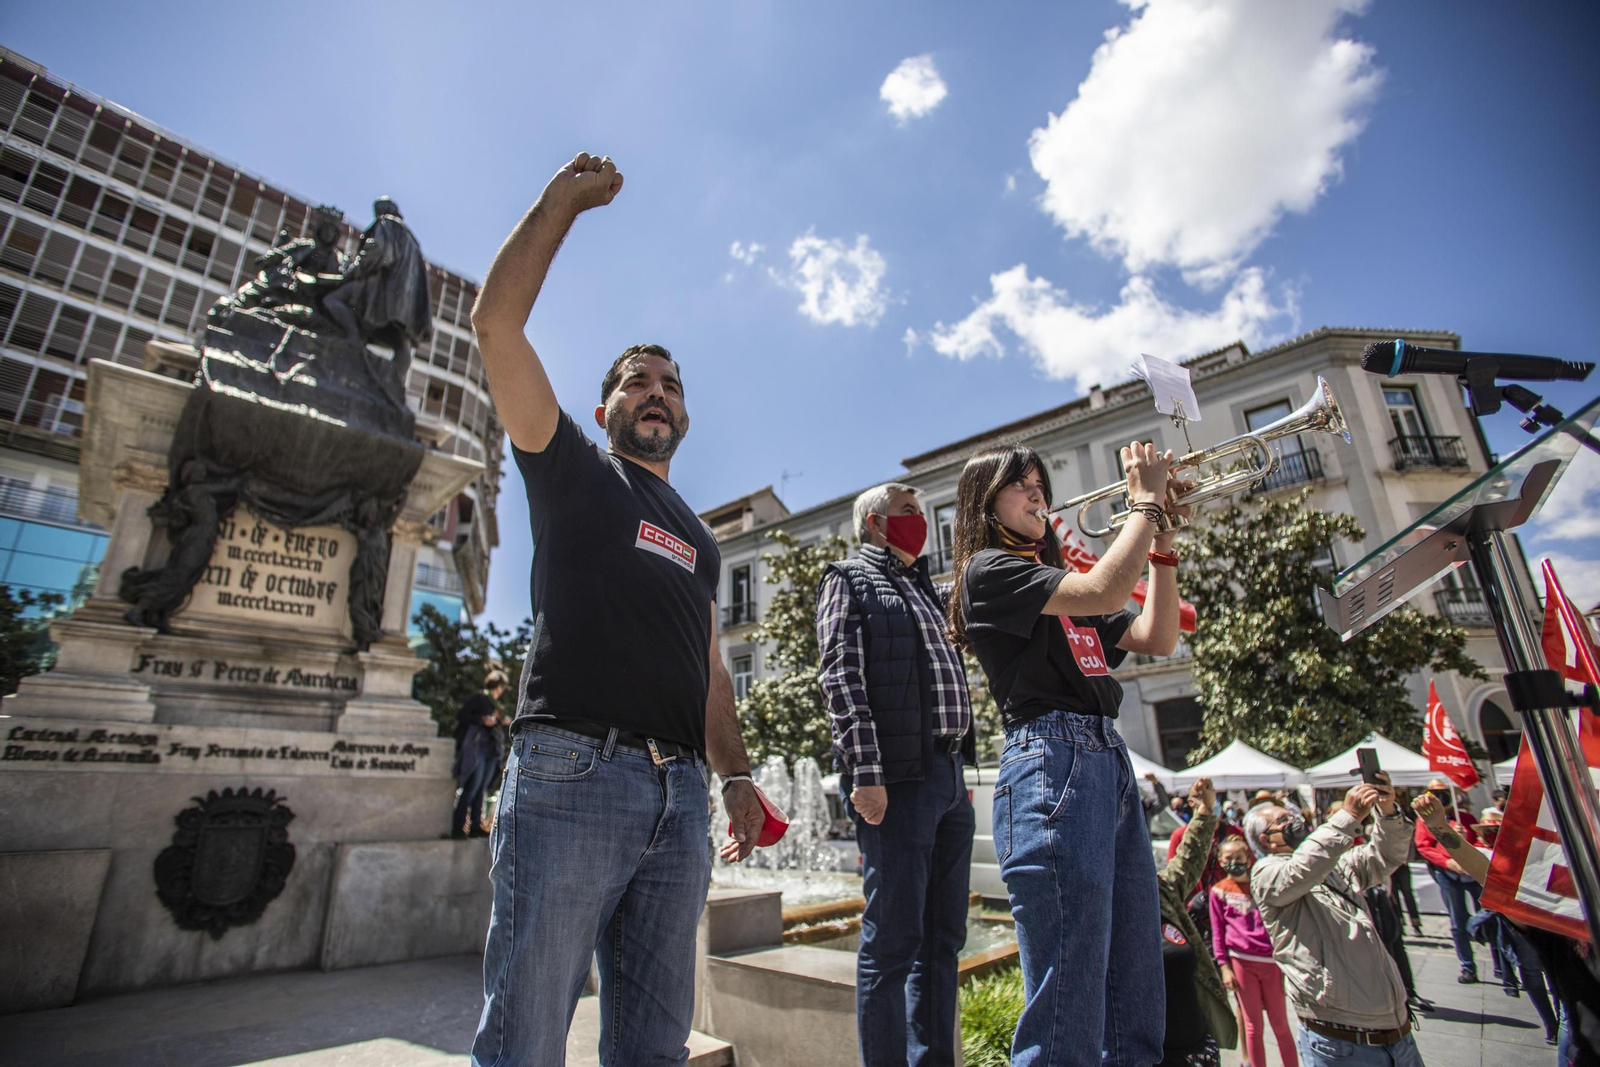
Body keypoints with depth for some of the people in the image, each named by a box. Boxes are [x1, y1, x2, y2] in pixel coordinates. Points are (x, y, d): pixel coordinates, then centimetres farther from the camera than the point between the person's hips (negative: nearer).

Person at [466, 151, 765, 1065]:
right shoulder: (570, 469, 11)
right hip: (573, 774, -5)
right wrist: (566, 198, 6)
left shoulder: (699, 539, 24)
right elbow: (497, 323, 2)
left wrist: (735, 774, 10)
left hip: (681, 793, 5)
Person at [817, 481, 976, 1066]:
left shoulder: (924, 588, 24)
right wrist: (864, 771, -18)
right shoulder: (850, 578, 2)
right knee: (893, 941, -2)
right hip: (896, 777, -8)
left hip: (949, 776, 8)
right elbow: (843, 675, -10)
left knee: (943, 940, 13)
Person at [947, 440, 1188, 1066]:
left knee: (1136, 1003, 13)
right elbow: (1104, 593, -16)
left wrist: (1163, 538, 13)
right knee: (1069, 1006, -8)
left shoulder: (1057, 579, 25)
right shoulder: (989, 568, -1)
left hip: (1112, 763, 9)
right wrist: (1145, 501, -4)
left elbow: (1158, 639, 17)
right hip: (1053, 762, -9)